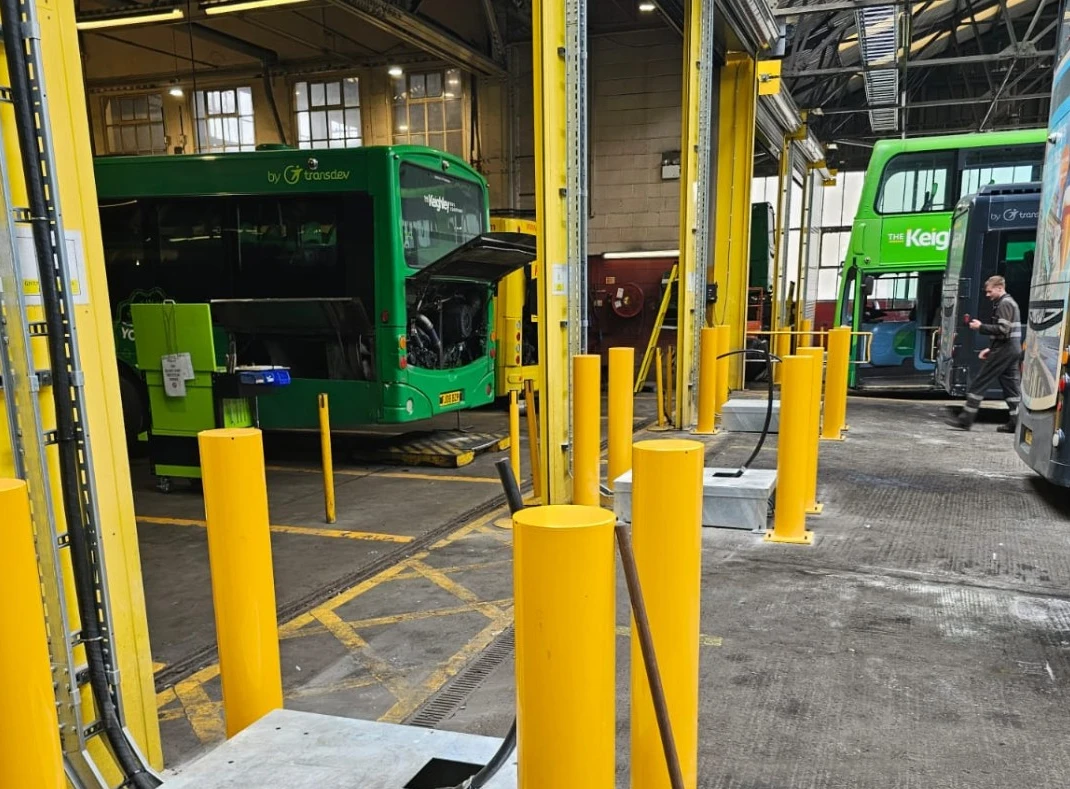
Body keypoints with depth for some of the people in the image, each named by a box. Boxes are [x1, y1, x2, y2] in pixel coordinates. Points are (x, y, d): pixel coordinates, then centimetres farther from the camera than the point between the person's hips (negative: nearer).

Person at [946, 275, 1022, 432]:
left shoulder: (1004, 304, -12)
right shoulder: (1010, 303, 20)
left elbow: (1002, 329, -21)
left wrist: (981, 327, -13)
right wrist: (990, 349, 19)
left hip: (1003, 351, -10)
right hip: (1013, 350, 10)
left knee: (979, 383, -7)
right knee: (1011, 386, 8)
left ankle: (966, 419, -6)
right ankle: (1015, 423, 8)